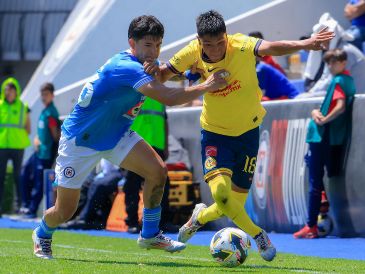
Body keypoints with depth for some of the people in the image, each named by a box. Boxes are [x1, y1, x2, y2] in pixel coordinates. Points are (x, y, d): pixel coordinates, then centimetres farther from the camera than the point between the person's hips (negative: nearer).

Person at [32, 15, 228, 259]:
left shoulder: (148, 65, -3)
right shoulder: (126, 67, -33)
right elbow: (168, 98, -40)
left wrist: (154, 70, -25)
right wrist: (207, 86, -39)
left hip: (117, 134, 7)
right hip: (80, 138, -7)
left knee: (158, 170, -17)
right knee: (64, 212, 1)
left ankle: (150, 235, 0)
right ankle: (42, 234, 36)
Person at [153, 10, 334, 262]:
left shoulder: (241, 46, -24)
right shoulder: (193, 54, -15)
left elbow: (270, 47, -41)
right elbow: (164, 75, -1)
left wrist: (304, 44, -59)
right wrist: (154, 70, -25)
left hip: (247, 131, 0)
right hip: (215, 132, 0)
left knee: (236, 203, 8)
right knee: (220, 191, -24)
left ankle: (200, 217, 41)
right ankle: (257, 235, -2)